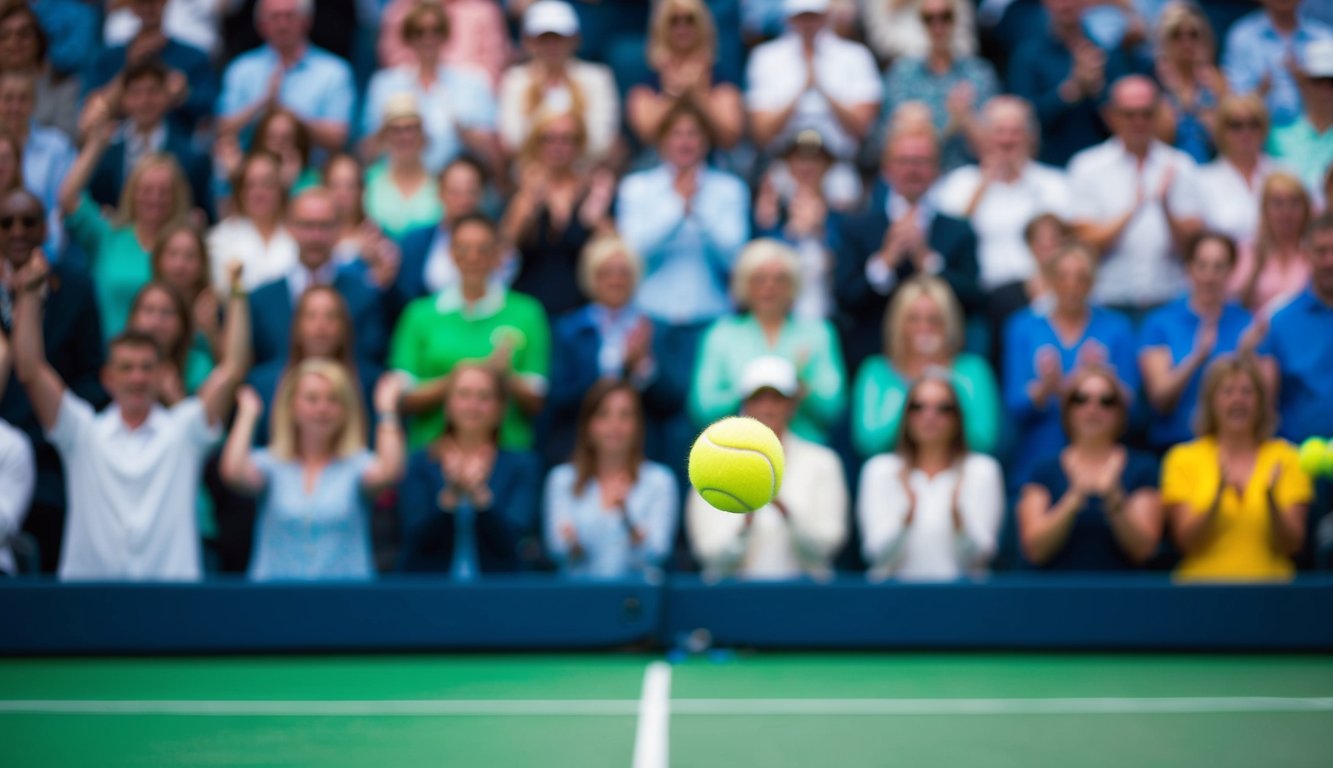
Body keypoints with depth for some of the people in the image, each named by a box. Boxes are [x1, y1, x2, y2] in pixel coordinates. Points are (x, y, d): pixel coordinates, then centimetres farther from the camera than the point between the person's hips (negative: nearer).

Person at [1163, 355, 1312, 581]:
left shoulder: (1285, 458, 9)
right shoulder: (1184, 458, 7)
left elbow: (1292, 545, 3)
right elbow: (1186, 542, -2)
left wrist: (1271, 499, -14)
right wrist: (1219, 496, -16)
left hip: (1268, 581, 1)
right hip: (1203, 580, -1)